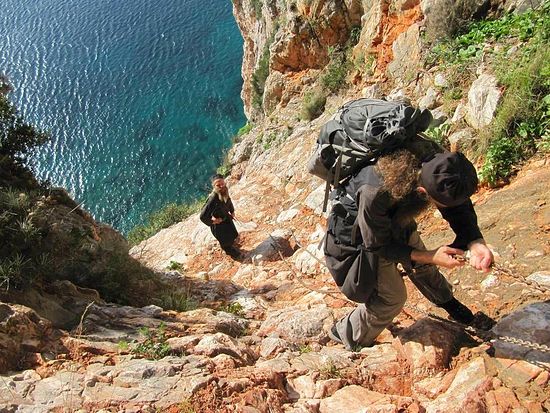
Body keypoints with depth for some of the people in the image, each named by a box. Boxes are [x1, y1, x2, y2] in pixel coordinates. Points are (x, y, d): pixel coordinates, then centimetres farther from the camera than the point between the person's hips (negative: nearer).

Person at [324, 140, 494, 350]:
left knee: (421, 264, 22)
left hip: (393, 217, 6)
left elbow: (460, 206, -14)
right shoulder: (376, 193, -45)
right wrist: (430, 257, -32)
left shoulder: (437, 163, -30)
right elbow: (377, 245, -27)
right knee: (392, 297, 0)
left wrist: (476, 243, -32)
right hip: (359, 230, -5)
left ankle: (445, 299, 54)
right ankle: (346, 335, 23)